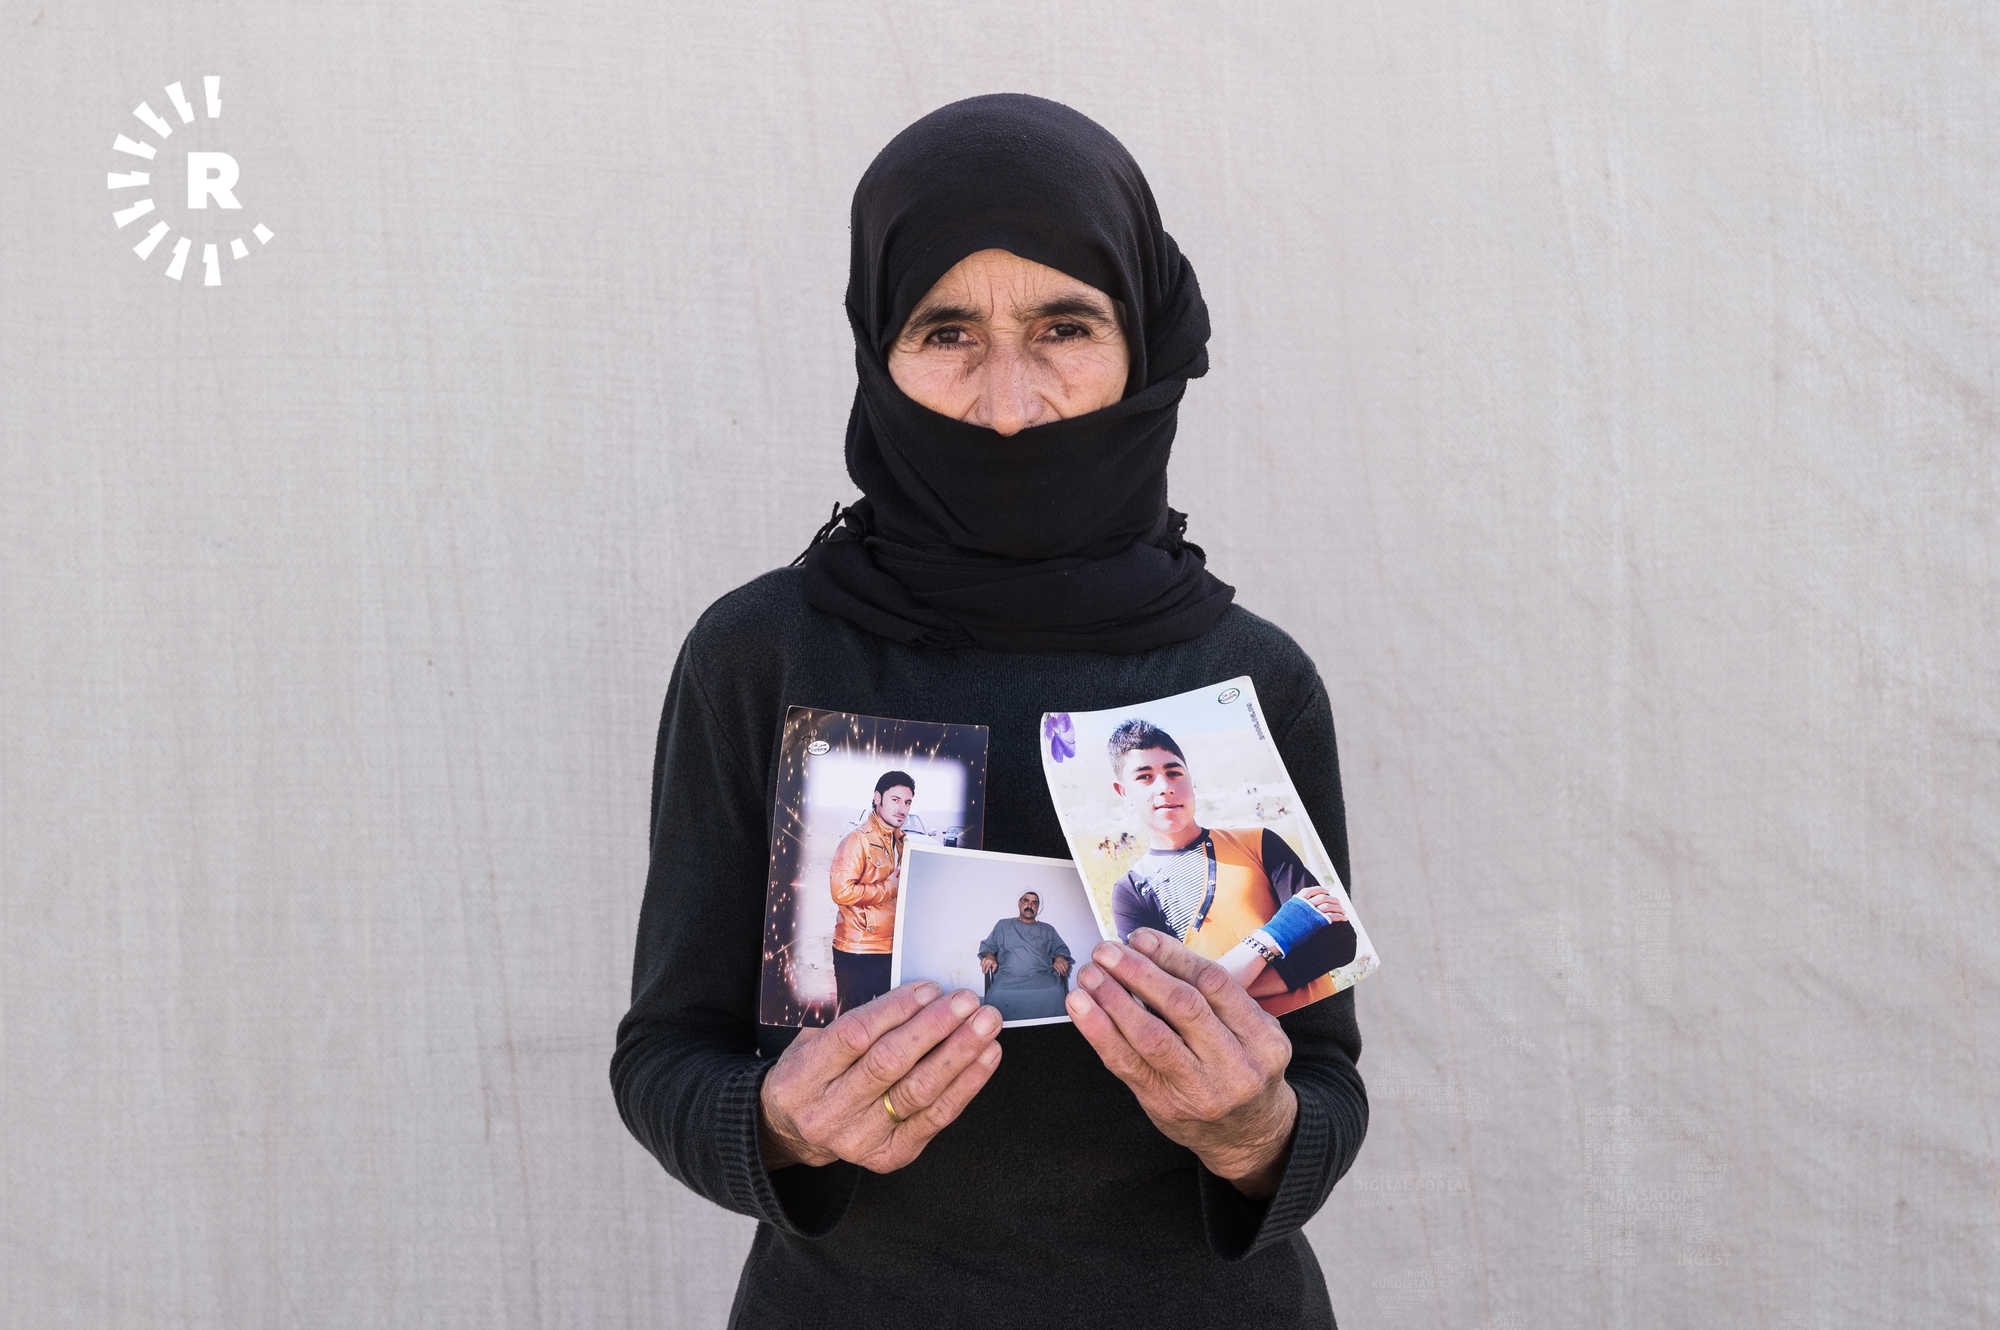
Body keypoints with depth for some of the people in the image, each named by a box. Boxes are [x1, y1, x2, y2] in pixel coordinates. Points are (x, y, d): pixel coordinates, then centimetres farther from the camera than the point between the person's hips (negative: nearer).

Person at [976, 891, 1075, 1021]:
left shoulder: (1048, 930, 30)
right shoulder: (1003, 925, 29)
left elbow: (1061, 948, 25)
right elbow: (988, 946, 26)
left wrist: (1059, 959, 1)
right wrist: (989, 956, 1)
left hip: (1041, 976, 1)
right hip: (1008, 976, -1)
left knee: (1054, 995, -38)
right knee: (998, 996, -39)